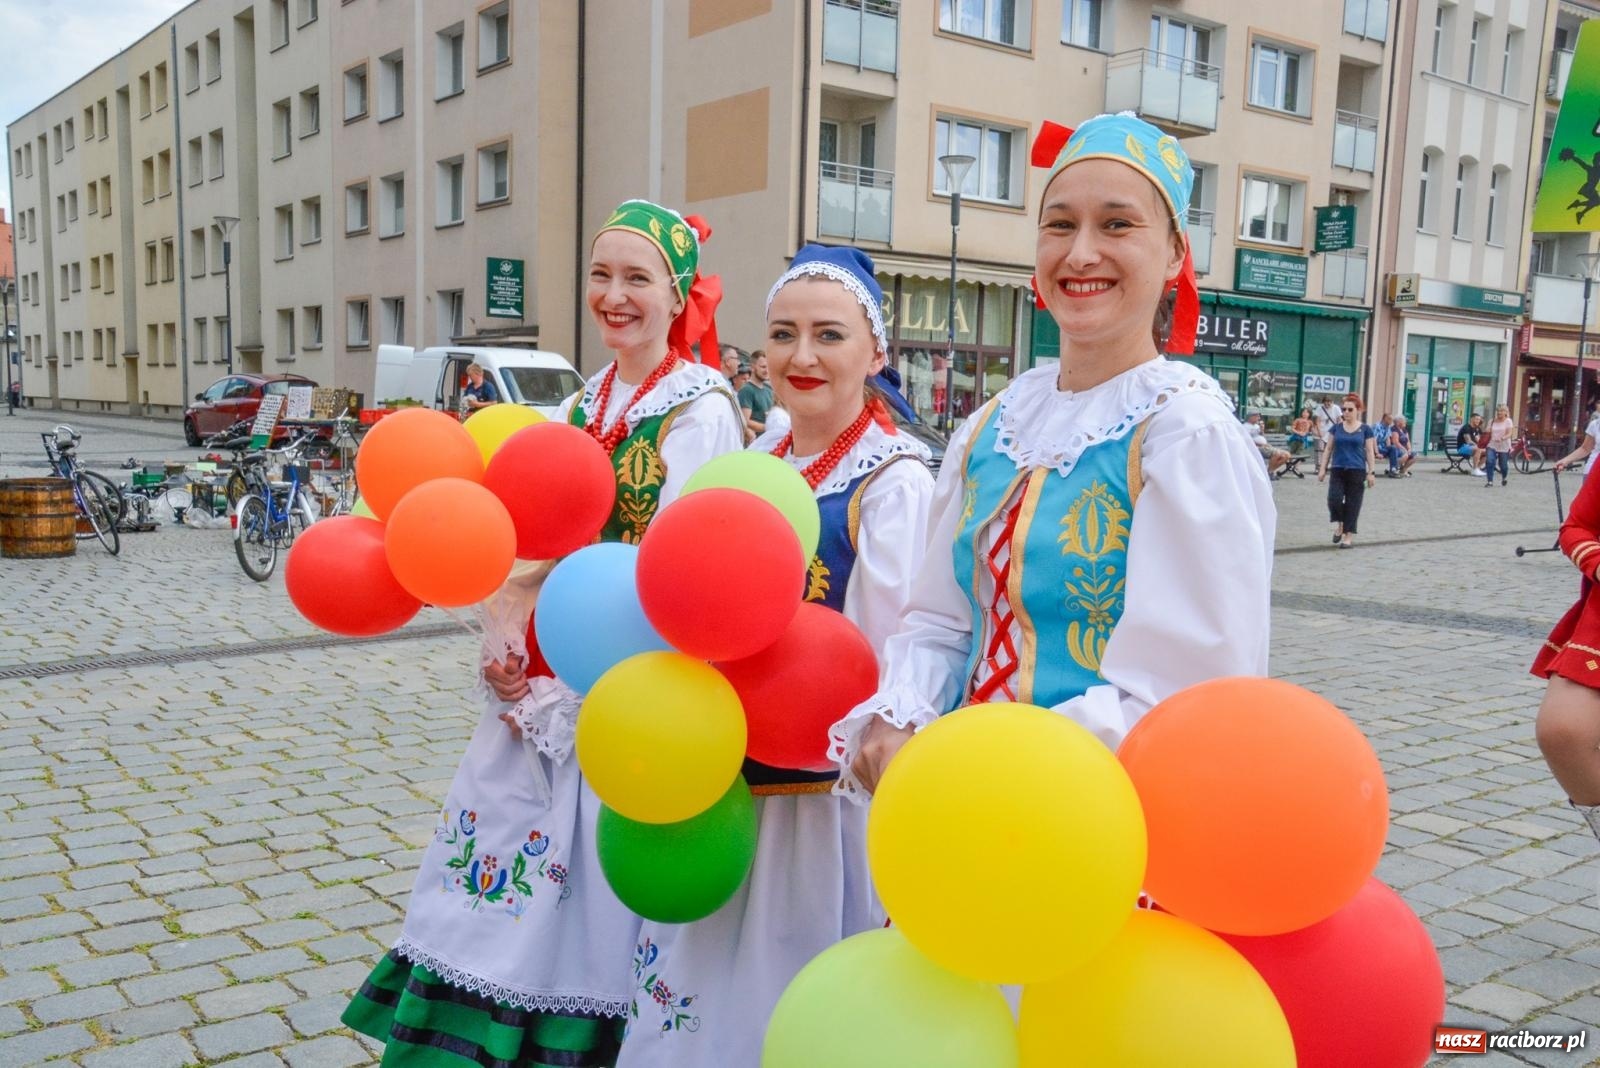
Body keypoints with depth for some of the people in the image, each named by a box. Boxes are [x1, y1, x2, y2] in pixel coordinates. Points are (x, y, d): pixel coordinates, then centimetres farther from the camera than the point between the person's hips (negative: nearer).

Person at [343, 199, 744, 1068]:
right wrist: (502, 633, -10)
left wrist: (556, 692, -13)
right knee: (500, 898, 11)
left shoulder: (701, 410, -9)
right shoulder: (582, 406, 11)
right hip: (539, 684, 6)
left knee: (586, 897, 4)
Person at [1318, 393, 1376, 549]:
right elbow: (1328, 449, 11)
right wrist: (1323, 468, 4)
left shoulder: (1365, 429, 3)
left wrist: (1371, 472, -3)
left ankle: (1349, 535, 9)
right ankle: (1339, 524, 13)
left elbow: (1370, 452, 3)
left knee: (1352, 504, 0)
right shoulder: (1336, 428, 8)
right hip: (1337, 470, 1)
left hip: (1357, 471, -1)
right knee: (1334, 499, -14)